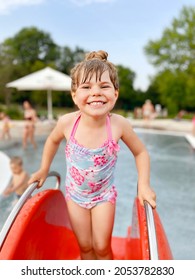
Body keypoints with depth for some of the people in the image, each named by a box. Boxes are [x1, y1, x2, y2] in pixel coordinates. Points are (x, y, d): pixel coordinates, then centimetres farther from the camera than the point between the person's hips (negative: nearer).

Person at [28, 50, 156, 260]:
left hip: (104, 195, -1)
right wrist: (44, 170, 4)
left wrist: (144, 185, -17)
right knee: (85, 246, 16)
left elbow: (140, 152, -9)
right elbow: (53, 141, 0)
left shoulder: (119, 124, -27)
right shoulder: (68, 122, -24)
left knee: (102, 247, 11)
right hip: (75, 194, 1)